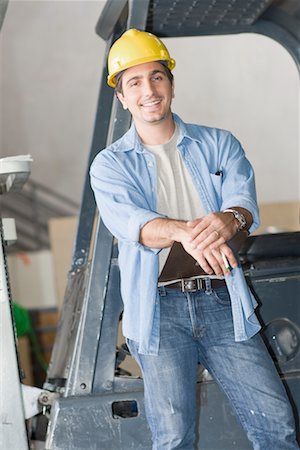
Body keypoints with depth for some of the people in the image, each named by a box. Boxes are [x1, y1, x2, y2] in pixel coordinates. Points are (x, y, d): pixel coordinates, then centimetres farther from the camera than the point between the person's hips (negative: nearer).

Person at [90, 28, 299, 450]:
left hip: (222, 300, 2)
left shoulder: (219, 145, 14)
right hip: (160, 306, -1)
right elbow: (129, 221, -12)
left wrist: (227, 220, -31)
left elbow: (243, 199, -4)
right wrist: (185, 232, -34)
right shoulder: (110, 164, 8)